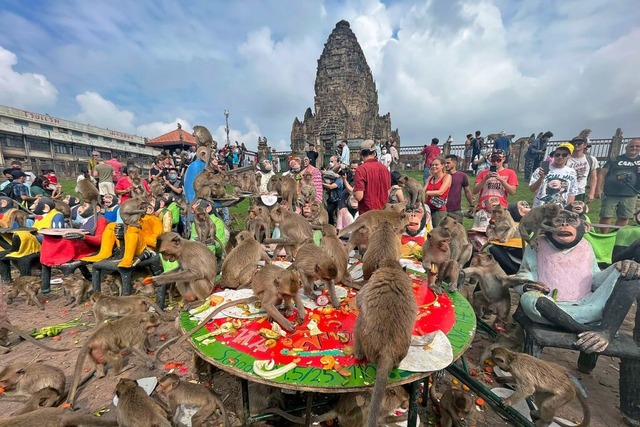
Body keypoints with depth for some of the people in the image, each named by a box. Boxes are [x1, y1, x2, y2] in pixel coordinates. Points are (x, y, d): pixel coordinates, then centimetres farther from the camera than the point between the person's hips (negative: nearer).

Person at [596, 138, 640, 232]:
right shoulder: (615, 160, 5)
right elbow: (602, 174, 1)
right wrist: (599, 189, -9)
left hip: (630, 196, 3)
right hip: (610, 194, -3)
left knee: (624, 218, 7)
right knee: (606, 216, -3)